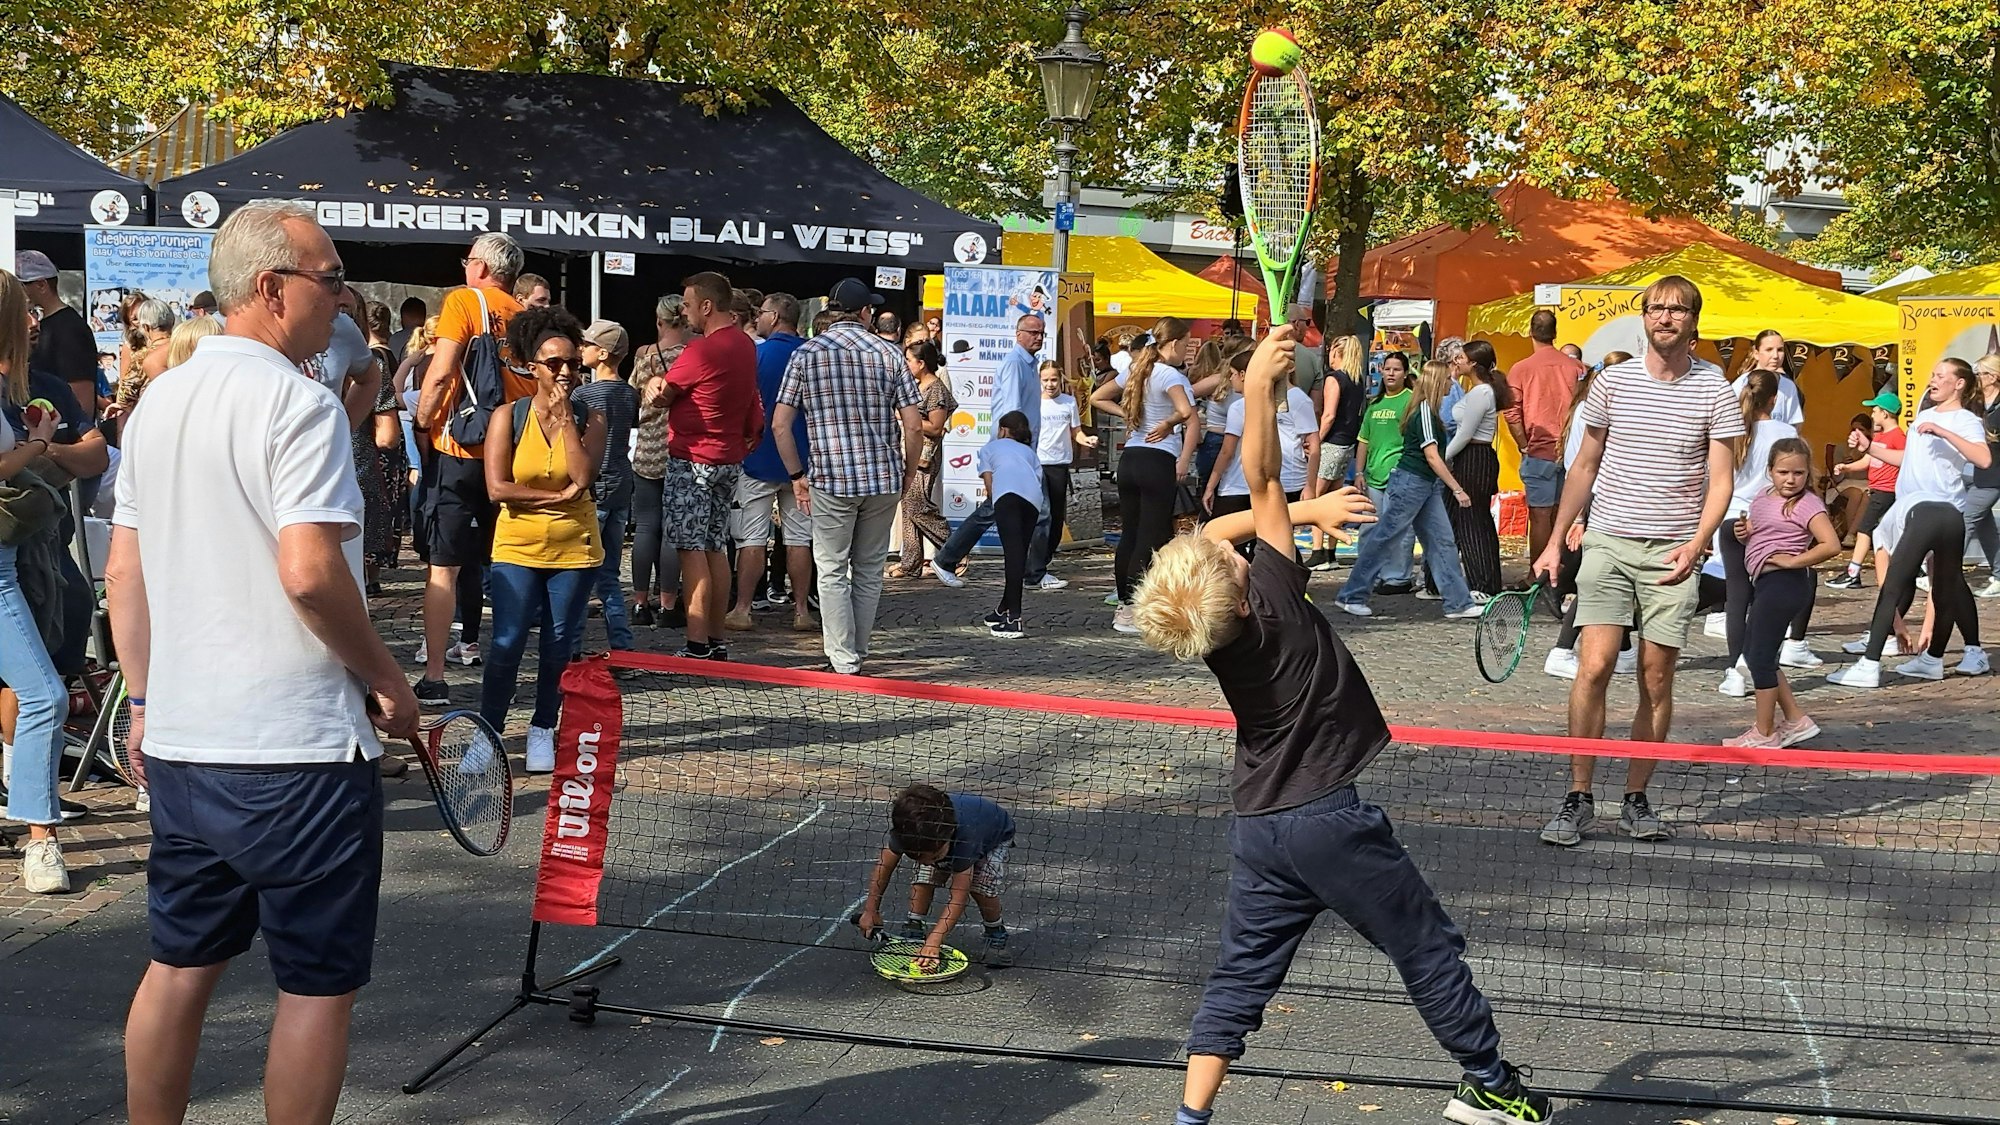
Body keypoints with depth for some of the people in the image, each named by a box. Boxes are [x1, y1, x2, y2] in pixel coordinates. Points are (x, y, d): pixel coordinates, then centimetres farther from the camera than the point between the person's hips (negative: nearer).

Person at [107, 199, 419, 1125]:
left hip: (178, 744, 8)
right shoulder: (298, 404, -14)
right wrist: (386, 679, -10)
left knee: (180, 966, 17)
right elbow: (309, 572, -23)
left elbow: (123, 575, 14)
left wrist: (145, 703, 21)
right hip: (297, 750, -8)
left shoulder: (159, 400, 10)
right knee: (318, 983, 4)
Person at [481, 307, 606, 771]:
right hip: (518, 546, -2)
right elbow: (498, 488, -13)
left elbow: (583, 477, -17)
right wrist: (558, 497, -14)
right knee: (507, 643, -7)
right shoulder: (508, 417, -4)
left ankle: (542, 731, 21)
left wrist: (563, 417, -15)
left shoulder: (588, 419, 0)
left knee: (561, 644, 8)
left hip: (575, 547, 2)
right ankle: (488, 732, 3)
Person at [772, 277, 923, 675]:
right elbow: (914, 426, -1)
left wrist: (797, 475, 6)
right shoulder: (887, 353, 2)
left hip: (831, 478, -2)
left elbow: (780, 424, -3)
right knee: (870, 570, 14)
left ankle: (843, 661, 1)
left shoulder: (806, 354, 0)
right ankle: (857, 653, 22)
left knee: (832, 572, 5)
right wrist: (906, 475, 11)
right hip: (883, 477, 2)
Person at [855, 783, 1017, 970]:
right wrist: (871, 910, -16)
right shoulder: (907, 831, -36)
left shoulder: (965, 835, -48)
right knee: (924, 877, -22)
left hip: (995, 837, -4)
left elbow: (959, 896, -44)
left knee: (981, 885, -27)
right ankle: (913, 932, -5)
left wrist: (934, 940, -50)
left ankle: (996, 934, -2)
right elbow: (884, 865, -18)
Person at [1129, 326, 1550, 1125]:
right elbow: (1262, 484, -20)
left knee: (1239, 978, 10)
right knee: (1428, 948, 11)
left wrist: (1301, 511, 6)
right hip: (1331, 818, -6)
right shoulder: (1272, 602, -20)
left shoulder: (1205, 632, -3)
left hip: (1258, 825, 6)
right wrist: (1259, 388, -21)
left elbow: (1210, 534, 13)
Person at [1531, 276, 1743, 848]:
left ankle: (1636, 800, 14)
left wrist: (1695, 545, -15)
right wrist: (1555, 541, 11)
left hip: (1673, 553, 0)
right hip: (1609, 542, 0)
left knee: (1657, 678, 3)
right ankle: (1578, 798, -3)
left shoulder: (1715, 389, 1)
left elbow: (1721, 480, 1)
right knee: (1594, 666, -10)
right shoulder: (1612, 381, 6)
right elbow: (1585, 467, 14)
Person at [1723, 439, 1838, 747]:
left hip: (1785, 582, -10)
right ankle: (1796, 721, 21)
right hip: (1766, 583, 10)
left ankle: (1763, 733, 7)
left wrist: (1793, 561, -18)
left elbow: (1831, 545, -21)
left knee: (1761, 656, -4)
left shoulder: (1807, 505, -11)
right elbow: (1756, 536, 27)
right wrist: (1743, 531, 4)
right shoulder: (1764, 498, 13)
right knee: (1752, 653, 14)